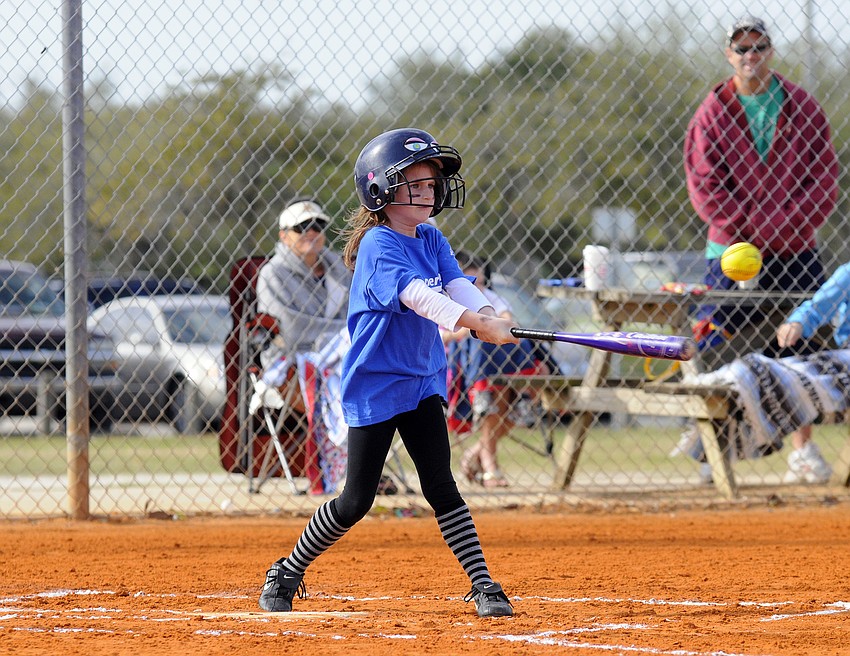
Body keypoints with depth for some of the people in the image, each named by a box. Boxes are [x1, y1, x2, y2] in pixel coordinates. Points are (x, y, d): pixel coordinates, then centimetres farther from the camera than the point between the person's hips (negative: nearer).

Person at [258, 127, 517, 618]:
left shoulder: (432, 240, 7)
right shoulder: (378, 246, -17)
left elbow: (459, 287, -8)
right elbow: (416, 295, -32)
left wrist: (491, 316, -30)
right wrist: (476, 322, -45)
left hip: (422, 381, 6)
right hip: (374, 386, -6)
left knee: (441, 486, -4)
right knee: (356, 501, -1)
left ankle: (483, 587, -4)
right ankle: (287, 573, 17)